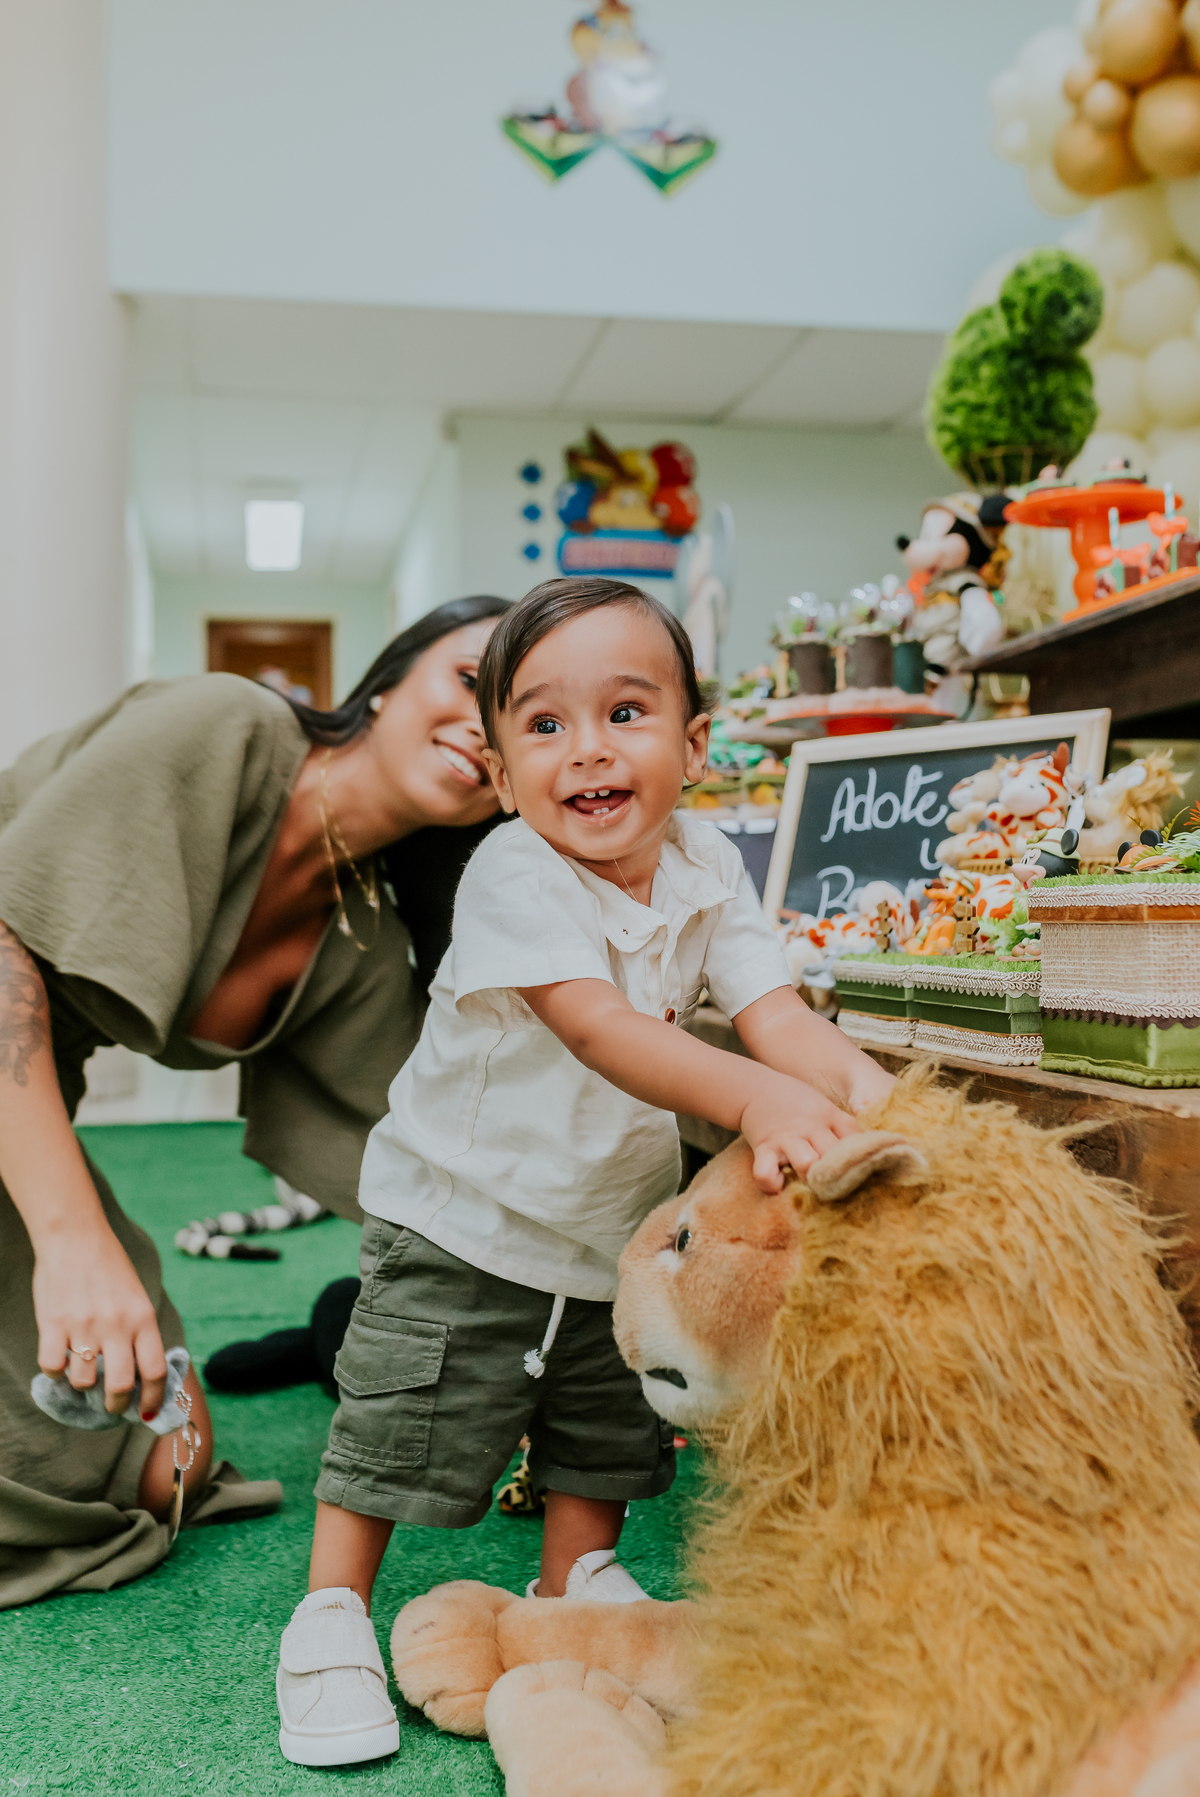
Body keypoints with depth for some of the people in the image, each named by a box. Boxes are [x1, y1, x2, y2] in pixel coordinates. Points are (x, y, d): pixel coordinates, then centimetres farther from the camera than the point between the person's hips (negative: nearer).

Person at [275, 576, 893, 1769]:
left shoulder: (706, 872, -9)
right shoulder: (513, 876, -27)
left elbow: (771, 1010, -17)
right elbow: (599, 1028, -39)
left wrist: (863, 1087, -38)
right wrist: (752, 1097, -53)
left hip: (618, 1213, 6)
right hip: (459, 1214, -5)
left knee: (607, 1427, 19)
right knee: (399, 1419, 2)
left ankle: (576, 1581, 41)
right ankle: (331, 1617, 21)